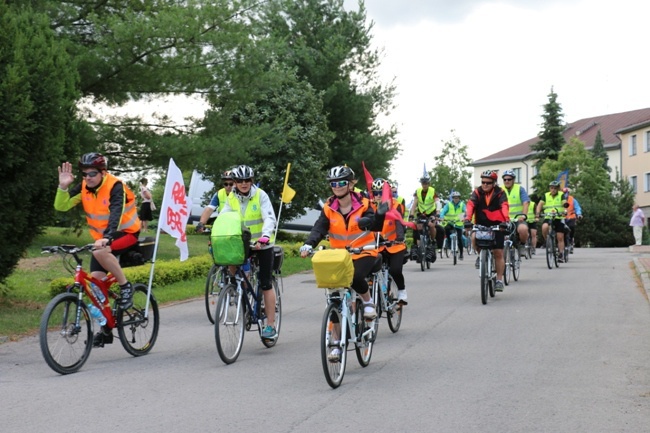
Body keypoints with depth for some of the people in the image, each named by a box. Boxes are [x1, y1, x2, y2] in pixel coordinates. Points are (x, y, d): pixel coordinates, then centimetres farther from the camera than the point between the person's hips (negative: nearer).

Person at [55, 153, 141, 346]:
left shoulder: (115, 186, -22)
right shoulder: (83, 187, -5)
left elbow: (116, 213, -35)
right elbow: (61, 206, -8)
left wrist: (107, 237, -49)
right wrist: (63, 187, -25)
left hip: (126, 233, -6)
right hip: (102, 238, 6)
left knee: (100, 252, -35)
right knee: (96, 280, -4)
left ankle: (125, 286, -12)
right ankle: (106, 328, 8)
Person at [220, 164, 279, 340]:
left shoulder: (260, 195, -12)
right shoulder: (231, 198, 0)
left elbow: (270, 218, -23)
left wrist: (264, 237, -40)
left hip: (262, 244, -4)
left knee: (265, 283, -3)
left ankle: (271, 325, 2)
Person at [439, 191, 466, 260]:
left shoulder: (462, 204, -4)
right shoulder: (449, 204, -4)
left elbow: (465, 211, -20)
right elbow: (443, 211, -16)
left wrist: (464, 217, -42)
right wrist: (442, 217, -37)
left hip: (459, 224, 0)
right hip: (450, 222, 0)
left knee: (459, 239, -5)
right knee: (446, 228, -33)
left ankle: (461, 253, 11)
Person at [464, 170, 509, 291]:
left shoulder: (500, 193, -9)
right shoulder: (477, 192, -5)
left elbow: (504, 207, -24)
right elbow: (470, 205, -21)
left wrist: (505, 221, -43)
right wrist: (467, 219, -39)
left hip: (497, 225, -1)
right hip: (481, 224, 1)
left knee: (498, 253, -4)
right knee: (474, 238, -29)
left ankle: (499, 280, 6)